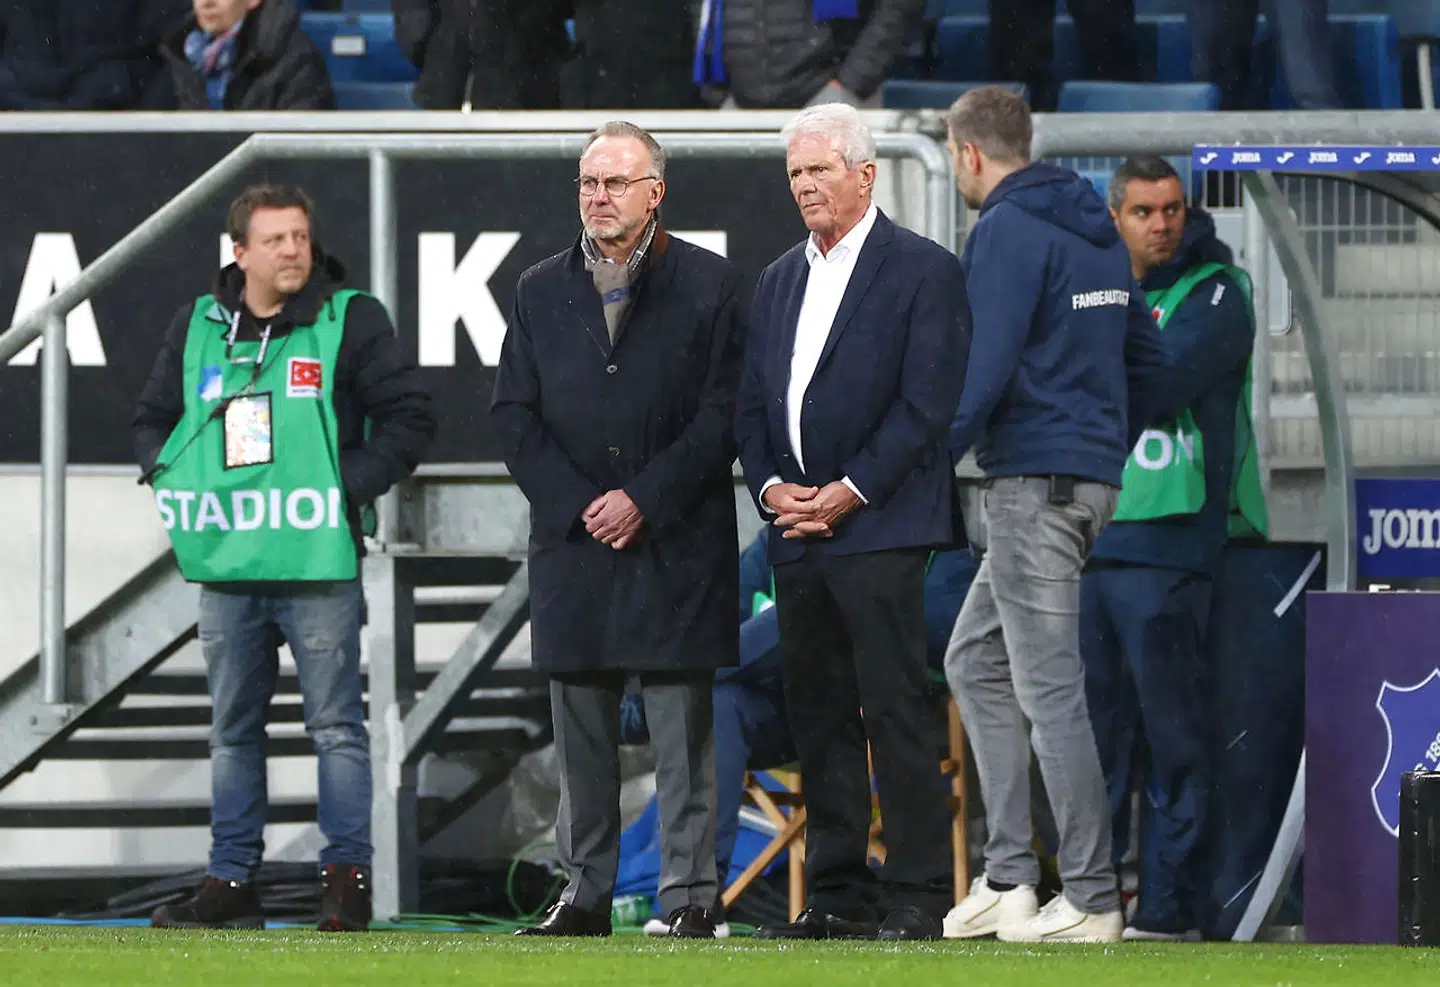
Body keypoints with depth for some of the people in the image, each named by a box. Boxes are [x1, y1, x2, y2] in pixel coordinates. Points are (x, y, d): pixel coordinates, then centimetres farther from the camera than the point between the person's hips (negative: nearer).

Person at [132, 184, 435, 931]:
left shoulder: (350, 320, -1)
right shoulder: (198, 327, 10)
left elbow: (408, 416, -1)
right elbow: (154, 418, 22)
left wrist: (350, 485, -10)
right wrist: (169, 480, 4)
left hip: (319, 565, -4)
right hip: (225, 568, 4)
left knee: (336, 726, -3)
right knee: (232, 730, 10)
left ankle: (346, 875, 2)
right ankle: (231, 879, 15)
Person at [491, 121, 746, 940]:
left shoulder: (708, 286, 1)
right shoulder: (541, 291, 12)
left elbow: (723, 413, -4)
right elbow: (515, 414, 8)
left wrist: (644, 499, -11)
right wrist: (578, 505, -5)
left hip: (676, 543, -3)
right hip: (573, 537, 4)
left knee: (683, 732, -3)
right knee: (581, 731, 6)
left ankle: (690, 896, -1)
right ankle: (586, 893, 11)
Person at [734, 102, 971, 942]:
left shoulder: (924, 271, -3)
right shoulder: (780, 280, 19)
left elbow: (928, 405, -10)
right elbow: (753, 405, 19)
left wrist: (851, 492, -14)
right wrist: (771, 486, 1)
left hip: (879, 527, -7)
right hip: (797, 529, 7)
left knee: (896, 710, -10)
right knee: (818, 716, 8)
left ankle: (919, 895, -9)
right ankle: (837, 894, 12)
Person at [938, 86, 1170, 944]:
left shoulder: (1008, 230, -11)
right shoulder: (1096, 230, 16)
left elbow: (987, 367, -20)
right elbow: (1148, 362, 19)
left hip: (1035, 483, -9)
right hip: (1090, 479, 9)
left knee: (1050, 689, -6)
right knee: (976, 661, 15)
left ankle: (1091, 901, -5)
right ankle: (1008, 880, 11)